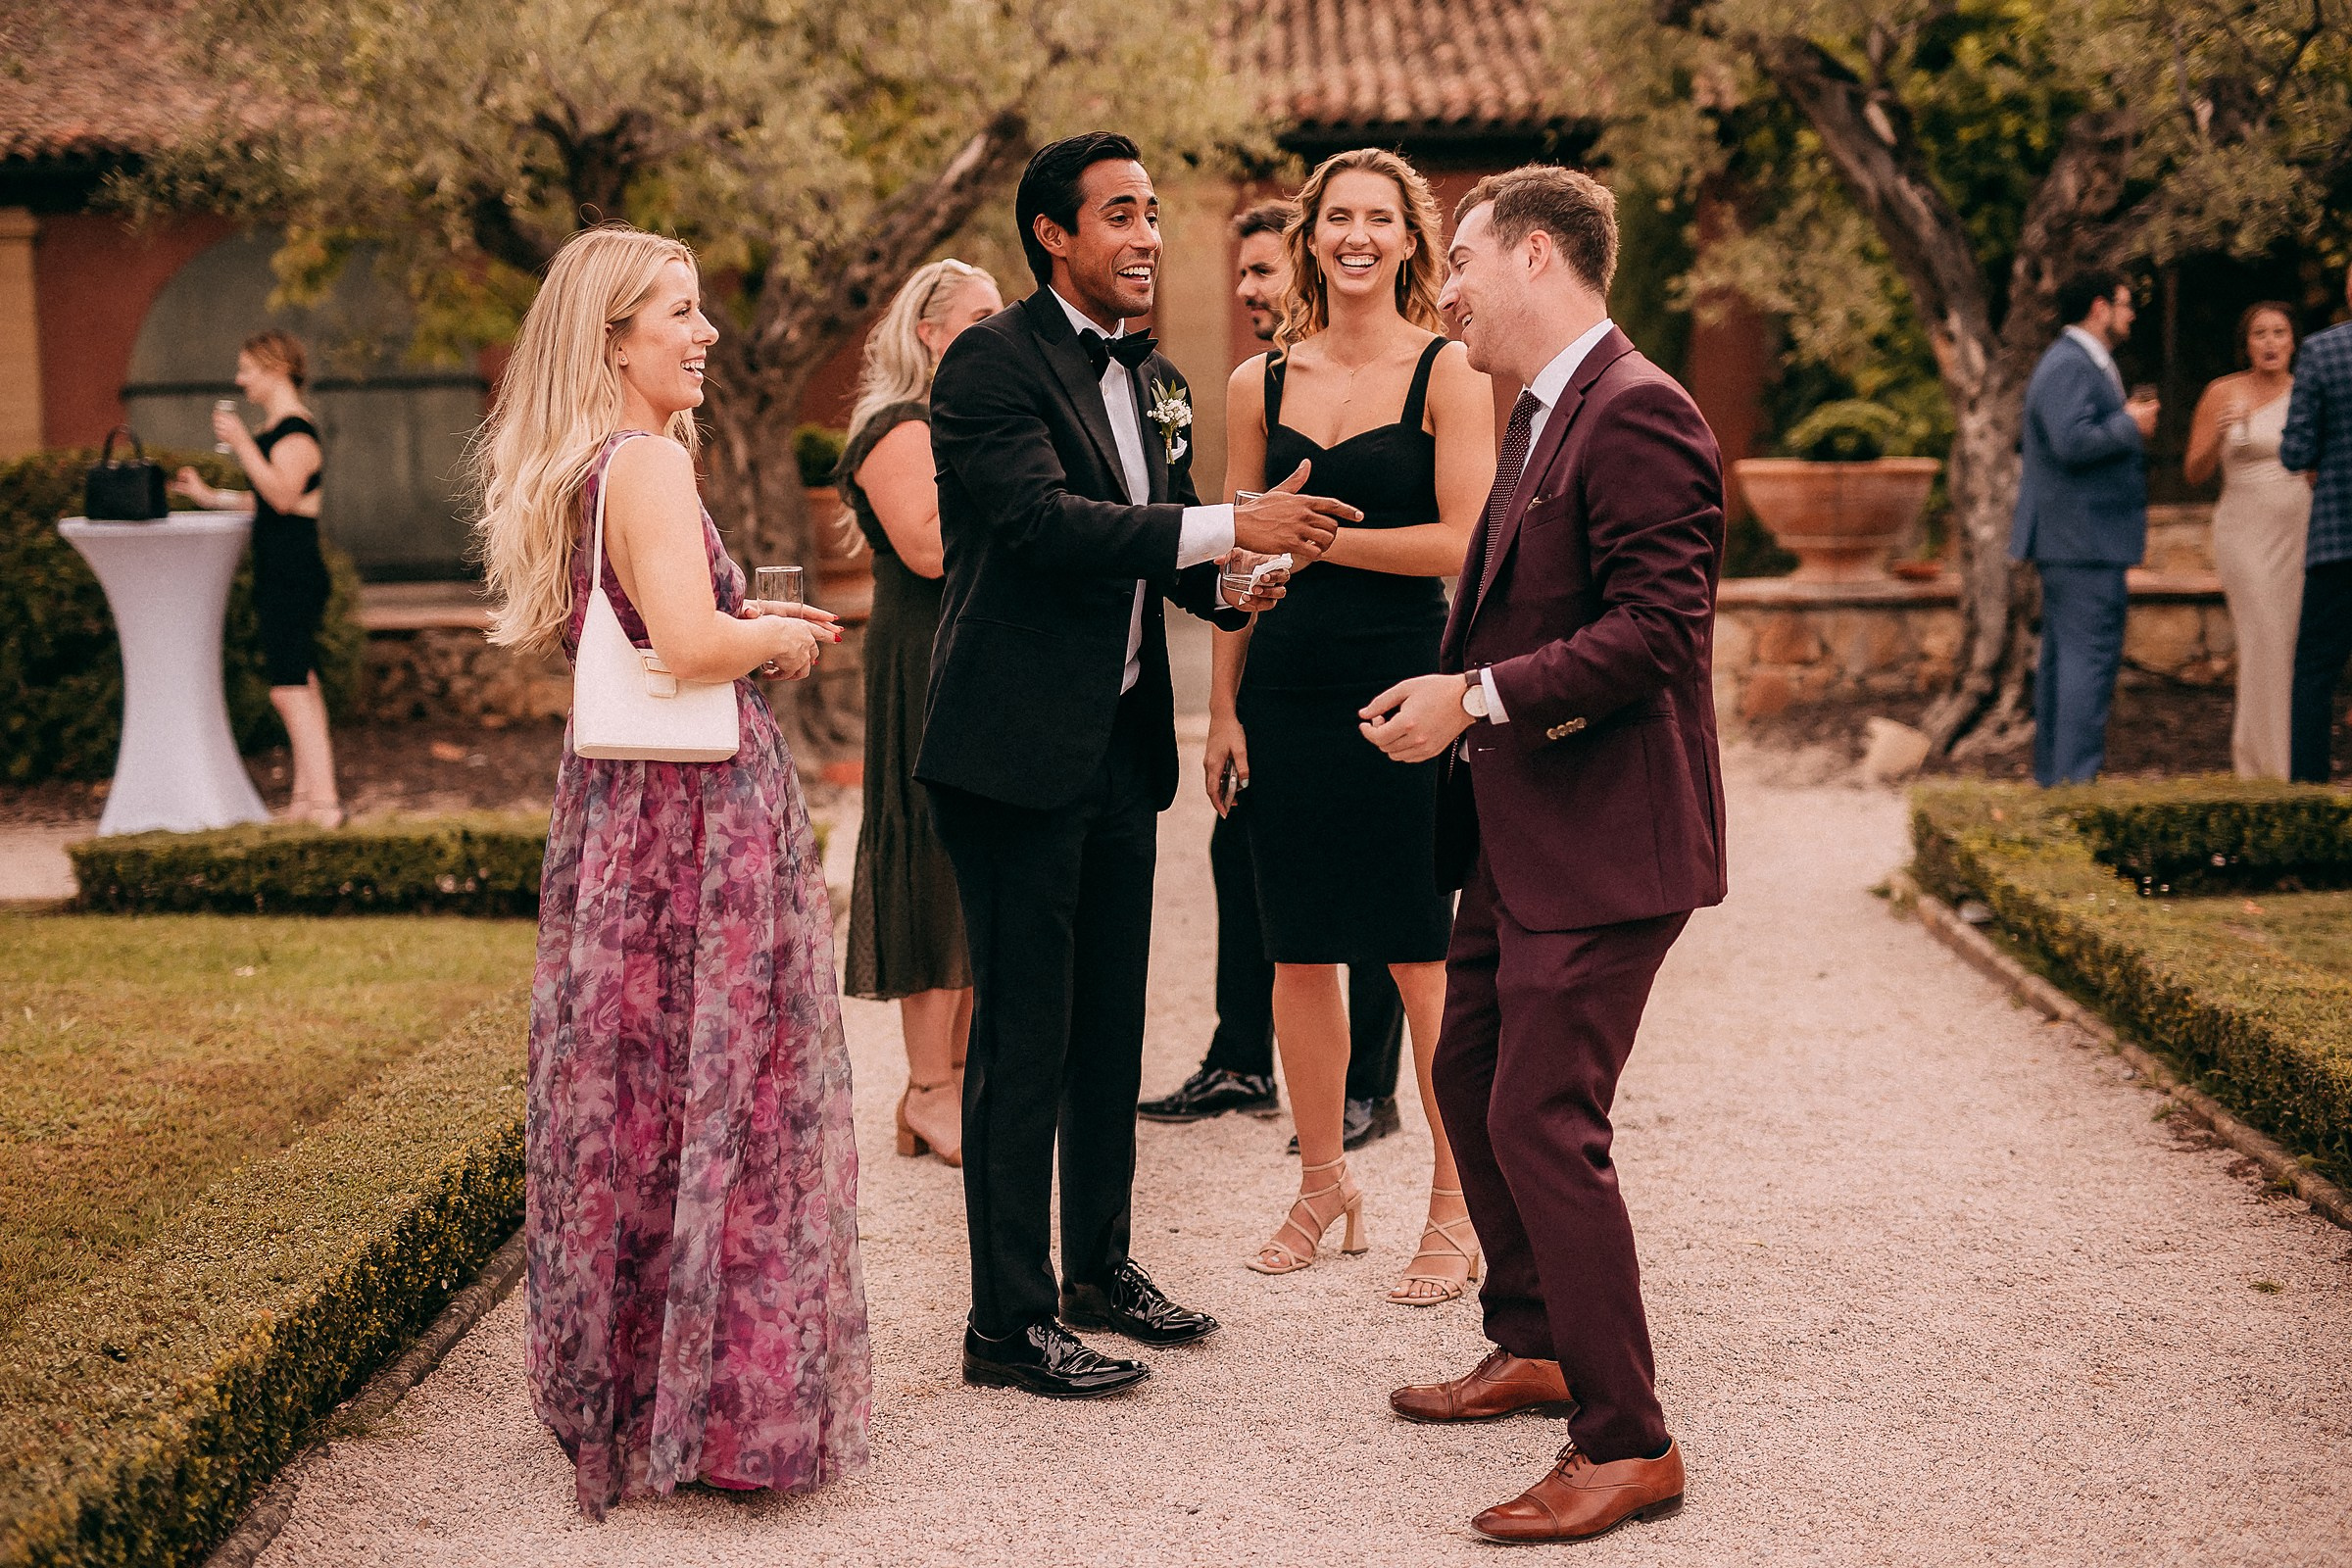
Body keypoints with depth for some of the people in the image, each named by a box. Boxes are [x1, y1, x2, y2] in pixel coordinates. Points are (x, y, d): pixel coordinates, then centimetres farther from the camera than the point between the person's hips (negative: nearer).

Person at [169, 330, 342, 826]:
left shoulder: (296, 431, -14)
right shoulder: (277, 428, 17)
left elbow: (283, 496, -26)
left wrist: (241, 443, -26)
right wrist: (210, 496, 27)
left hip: (294, 576, -11)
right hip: (280, 575, 11)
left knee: (290, 689, -14)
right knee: (300, 687, 11)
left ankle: (325, 802, -16)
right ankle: (306, 796, 15)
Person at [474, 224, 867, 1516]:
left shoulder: (577, 469, 14)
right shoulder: (648, 461, -16)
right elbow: (692, 644, -27)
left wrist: (747, 625, 16)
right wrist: (778, 636, -8)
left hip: (619, 801, 10)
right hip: (697, 812, -10)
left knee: (630, 1078, 15)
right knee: (710, 1083, -3)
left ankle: (613, 1380, 25)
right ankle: (711, 1397, 5)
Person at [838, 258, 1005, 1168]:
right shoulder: (901, 429, -9)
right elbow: (928, 548, -23)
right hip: (929, 673, -9)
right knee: (938, 869, -6)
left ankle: (961, 1071, 17)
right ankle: (928, 1091, 1)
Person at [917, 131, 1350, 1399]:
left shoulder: (1155, 383, 15)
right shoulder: (991, 362, -11)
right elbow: (1045, 521, -24)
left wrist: (1236, 581, -6)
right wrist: (1226, 528, -28)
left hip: (1120, 742, 8)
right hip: (1018, 747, -8)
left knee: (1111, 1023, 17)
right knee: (1023, 1039, -3)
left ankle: (1099, 1267, 31)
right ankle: (1008, 1322, 6)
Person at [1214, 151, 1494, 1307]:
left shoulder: (1448, 373, -2)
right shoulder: (1260, 384, 10)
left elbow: (1467, 540, -11)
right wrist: (1223, 708, 6)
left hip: (1405, 690, -4)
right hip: (1286, 693, 4)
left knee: (1425, 959, 1)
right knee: (1300, 953, 9)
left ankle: (1456, 1214, 11)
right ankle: (1323, 1187, 25)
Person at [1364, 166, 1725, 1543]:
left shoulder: (1638, 415, -17)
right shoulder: (1542, 412, 16)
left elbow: (1655, 629, -24)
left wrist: (1481, 697, -22)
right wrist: (1454, 691, 6)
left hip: (1601, 841, -11)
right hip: (1518, 835, 11)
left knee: (1545, 1125, -10)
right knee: (1472, 1082, 19)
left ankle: (1628, 1445, 0)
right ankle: (1534, 1352, 37)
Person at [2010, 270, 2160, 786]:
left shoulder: (2083, 363, 20)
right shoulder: (2069, 366, -15)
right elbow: (2073, 441, -27)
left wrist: (2128, 421, 9)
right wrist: (2130, 426, -13)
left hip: (2070, 539, 11)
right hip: (2085, 540, -11)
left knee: (2064, 656, 13)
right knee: (2091, 656, -12)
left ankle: (2052, 775, 17)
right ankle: (2076, 777, -13)